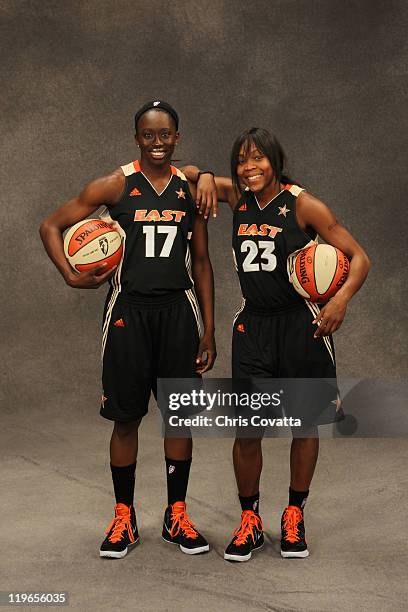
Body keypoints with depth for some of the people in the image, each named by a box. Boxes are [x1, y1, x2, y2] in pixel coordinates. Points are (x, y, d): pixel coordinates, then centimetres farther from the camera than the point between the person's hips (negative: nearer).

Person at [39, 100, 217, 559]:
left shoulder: (191, 189, 7)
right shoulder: (116, 185, -2)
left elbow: (201, 262, 10)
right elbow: (51, 226, 2)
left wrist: (208, 330, 7)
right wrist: (72, 277, -12)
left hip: (178, 309, 3)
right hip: (129, 310, -2)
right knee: (126, 416, 5)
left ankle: (177, 516, 22)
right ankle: (124, 519, 20)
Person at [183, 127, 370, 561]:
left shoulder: (302, 204, -8)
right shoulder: (236, 196, 4)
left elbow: (358, 257, -8)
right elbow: (185, 174, 19)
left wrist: (341, 300, -25)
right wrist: (204, 179, -4)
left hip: (301, 325, -2)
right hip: (253, 325, 3)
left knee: (304, 424, 10)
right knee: (247, 430, 0)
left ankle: (294, 516, 29)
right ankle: (249, 521, 19)